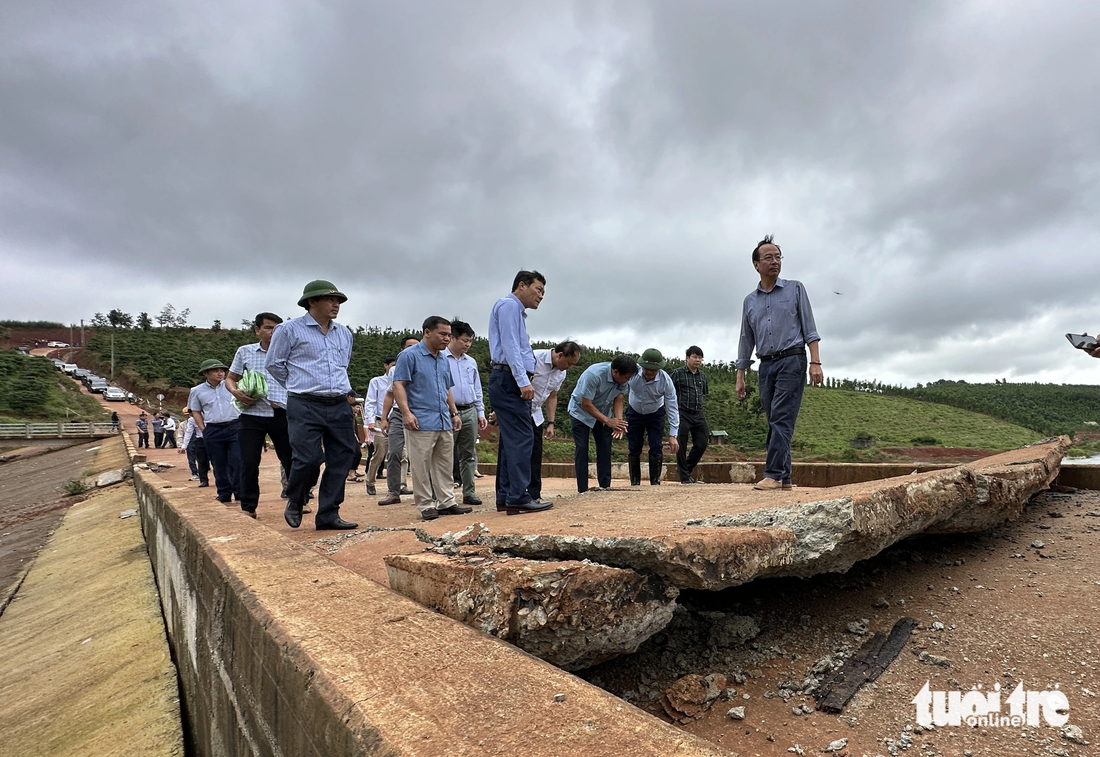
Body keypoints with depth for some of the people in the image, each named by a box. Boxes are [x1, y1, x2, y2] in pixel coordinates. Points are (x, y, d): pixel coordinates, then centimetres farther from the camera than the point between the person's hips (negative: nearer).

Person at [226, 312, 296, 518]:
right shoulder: (244, 352, 10)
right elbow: (230, 378, 17)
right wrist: (235, 392, -5)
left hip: (282, 415, 0)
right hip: (252, 415, 1)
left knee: (291, 460, 5)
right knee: (249, 463, 1)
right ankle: (248, 507, 14)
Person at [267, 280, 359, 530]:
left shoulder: (345, 334, 15)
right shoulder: (290, 329, 0)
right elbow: (274, 364, 6)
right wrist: (298, 386, 10)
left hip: (340, 406, 5)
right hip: (305, 407, -5)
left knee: (341, 460, 2)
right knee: (308, 459, -9)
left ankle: (328, 515, 14)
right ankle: (294, 502, 21)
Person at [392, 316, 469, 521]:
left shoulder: (443, 360, 18)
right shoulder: (410, 355, -4)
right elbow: (398, 384, -11)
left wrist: (455, 413, 19)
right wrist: (407, 412, -20)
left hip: (445, 423, 7)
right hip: (421, 423, -7)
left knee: (444, 465, 11)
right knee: (421, 467, -1)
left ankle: (446, 502, 18)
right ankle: (426, 505, 8)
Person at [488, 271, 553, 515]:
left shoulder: (517, 311, 26)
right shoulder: (509, 305, -4)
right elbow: (510, 346, -16)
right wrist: (523, 381, -22)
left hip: (510, 384, 10)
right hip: (509, 380, -10)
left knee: (512, 440, 9)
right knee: (521, 438, -13)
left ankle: (505, 497, 13)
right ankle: (518, 498, -12)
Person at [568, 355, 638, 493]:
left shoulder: (622, 379, -16)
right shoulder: (594, 374, -35)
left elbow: (618, 400, -8)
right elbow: (586, 404, -30)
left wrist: (619, 421, -26)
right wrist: (608, 421, -31)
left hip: (602, 413, 6)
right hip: (581, 412, -5)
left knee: (605, 449, -1)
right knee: (582, 449, -10)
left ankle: (605, 487, 4)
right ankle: (582, 490, -6)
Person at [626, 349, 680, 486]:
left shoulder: (665, 381, -28)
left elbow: (672, 408, -23)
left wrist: (673, 435, -25)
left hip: (656, 414, -1)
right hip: (634, 413, 1)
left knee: (656, 448, -9)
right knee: (633, 449, 0)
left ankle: (655, 482, 4)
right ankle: (635, 483, 12)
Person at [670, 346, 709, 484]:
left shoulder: (702, 375, 13)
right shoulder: (678, 373, -5)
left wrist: (698, 403, 14)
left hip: (698, 415, 6)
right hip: (682, 414, -6)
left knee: (702, 444, 6)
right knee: (681, 446, -2)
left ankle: (686, 469, 27)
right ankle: (684, 477, 11)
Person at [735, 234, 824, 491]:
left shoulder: (795, 288, 7)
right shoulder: (750, 301, 14)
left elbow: (809, 328, 1)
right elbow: (746, 341, 16)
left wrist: (815, 362, -10)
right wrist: (740, 377, 12)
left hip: (791, 360, -4)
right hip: (766, 365, 4)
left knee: (781, 419, -12)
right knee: (775, 423, 4)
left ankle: (773, 474, -13)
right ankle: (784, 478, 9)